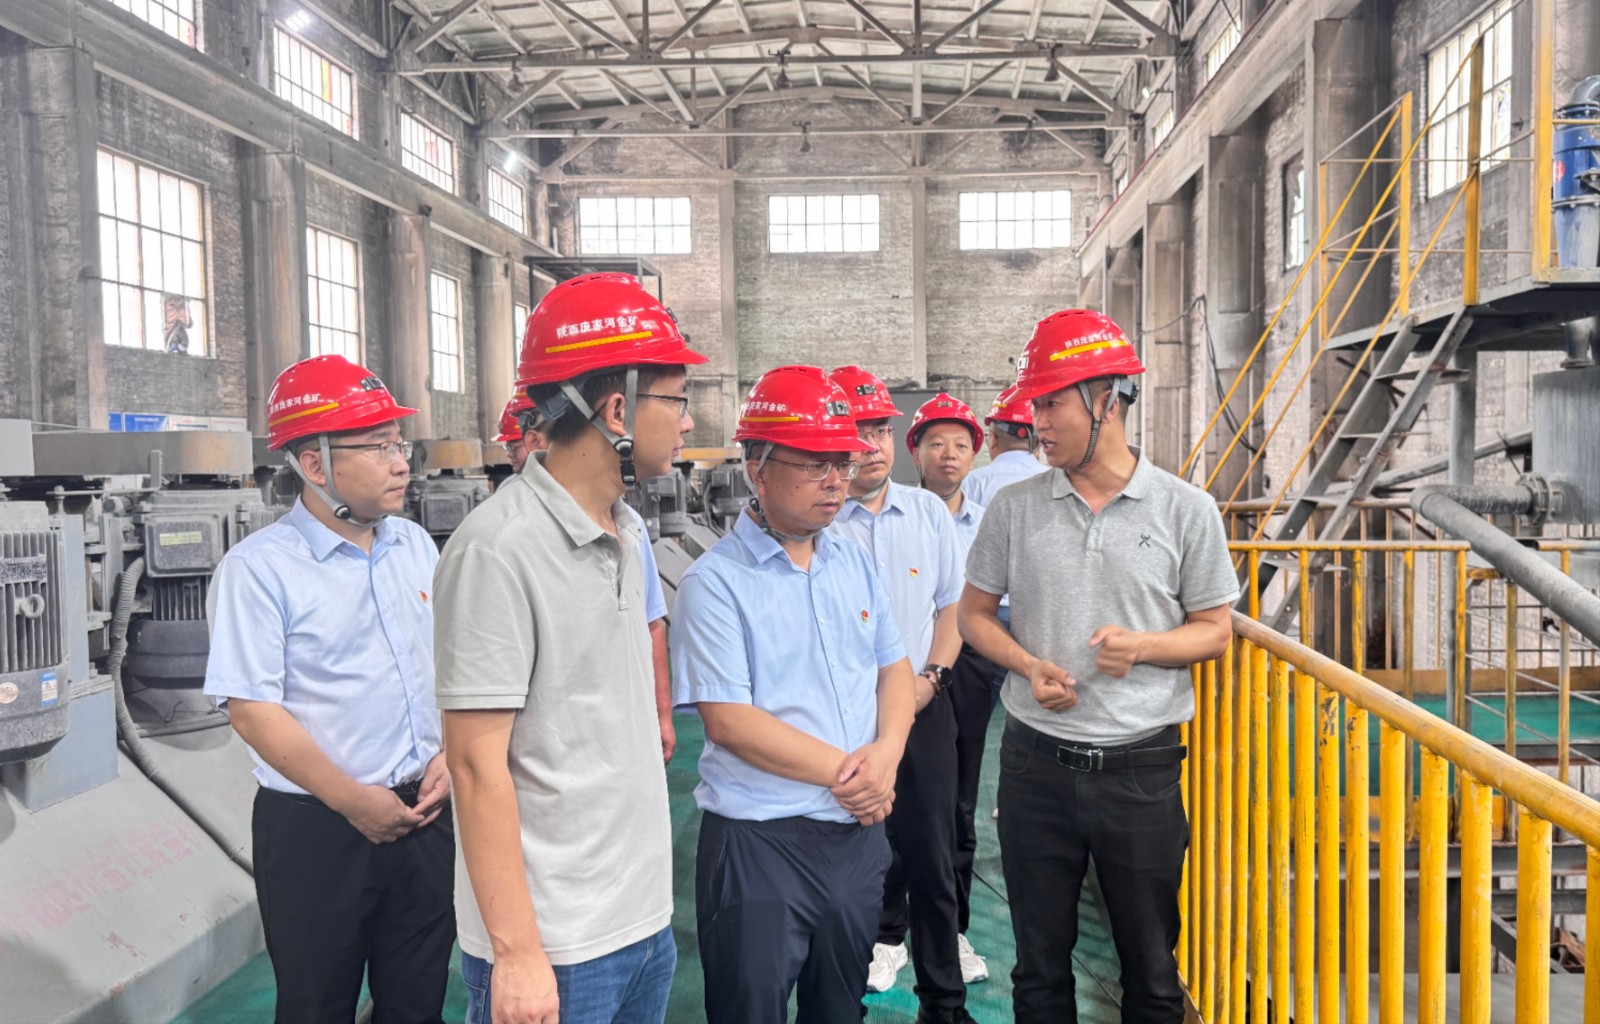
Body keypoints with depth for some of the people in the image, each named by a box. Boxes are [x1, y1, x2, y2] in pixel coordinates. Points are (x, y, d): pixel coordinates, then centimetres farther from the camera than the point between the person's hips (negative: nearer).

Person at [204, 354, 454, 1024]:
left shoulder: (415, 545, 6)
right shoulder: (258, 567, -13)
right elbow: (251, 709, -16)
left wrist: (450, 756, -2)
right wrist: (353, 802, -17)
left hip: (424, 811, 5)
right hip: (314, 826, -5)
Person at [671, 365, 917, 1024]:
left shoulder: (854, 563, 7)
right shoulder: (716, 582, -13)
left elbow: (893, 669, 11)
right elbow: (728, 722, -18)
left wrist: (886, 753, -8)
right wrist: (843, 772, -16)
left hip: (858, 831, 6)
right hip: (759, 842, -6)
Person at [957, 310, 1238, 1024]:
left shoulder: (1186, 510, -4)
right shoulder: (1015, 508, 0)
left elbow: (1214, 630, 2)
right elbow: (974, 613, 8)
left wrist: (1141, 646, -17)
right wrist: (1030, 667, -11)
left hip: (1142, 768, -1)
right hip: (1037, 764, 2)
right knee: (1039, 966, 16)